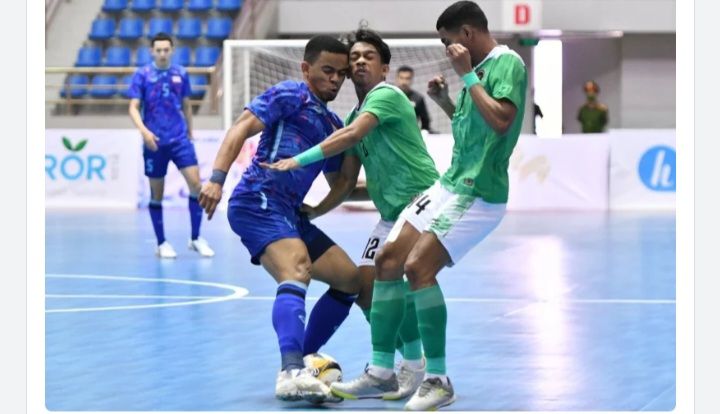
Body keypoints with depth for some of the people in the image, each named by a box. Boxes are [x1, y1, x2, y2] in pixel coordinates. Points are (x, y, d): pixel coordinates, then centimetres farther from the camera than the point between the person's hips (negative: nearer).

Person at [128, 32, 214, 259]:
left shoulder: (180, 74, 7)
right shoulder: (142, 75, -2)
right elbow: (133, 107, -7)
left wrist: (190, 133, 18)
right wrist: (144, 130, -23)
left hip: (180, 139, 2)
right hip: (155, 142, -2)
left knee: (196, 183, -11)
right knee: (156, 193, 4)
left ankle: (196, 238, 0)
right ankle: (161, 243, 16)